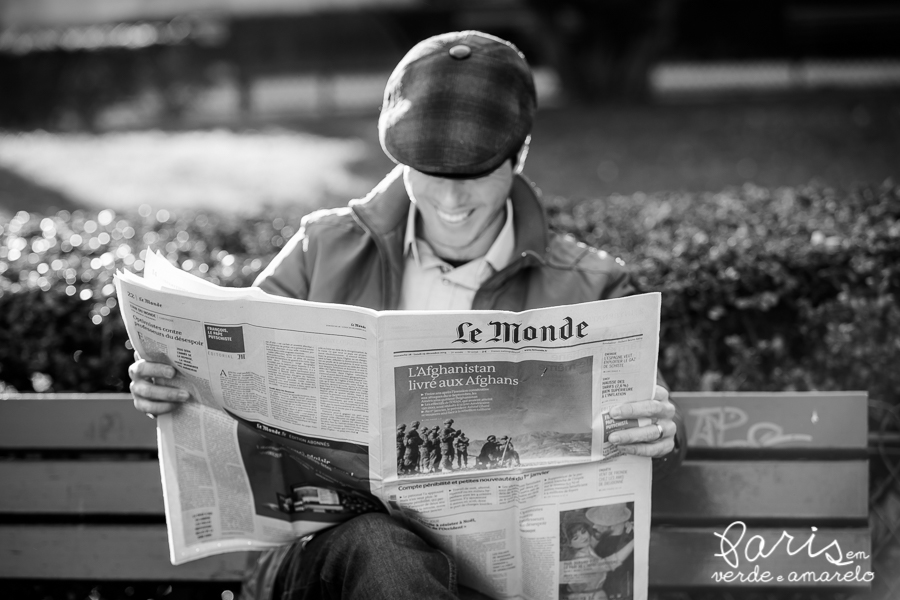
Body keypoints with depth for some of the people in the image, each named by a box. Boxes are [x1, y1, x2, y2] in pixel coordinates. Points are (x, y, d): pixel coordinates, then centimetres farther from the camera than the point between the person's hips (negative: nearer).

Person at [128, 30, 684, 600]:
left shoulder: (587, 288, 8)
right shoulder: (328, 249, 10)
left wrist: (658, 437, -17)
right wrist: (167, 381, -12)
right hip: (324, 546, 1)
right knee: (378, 549, -37)